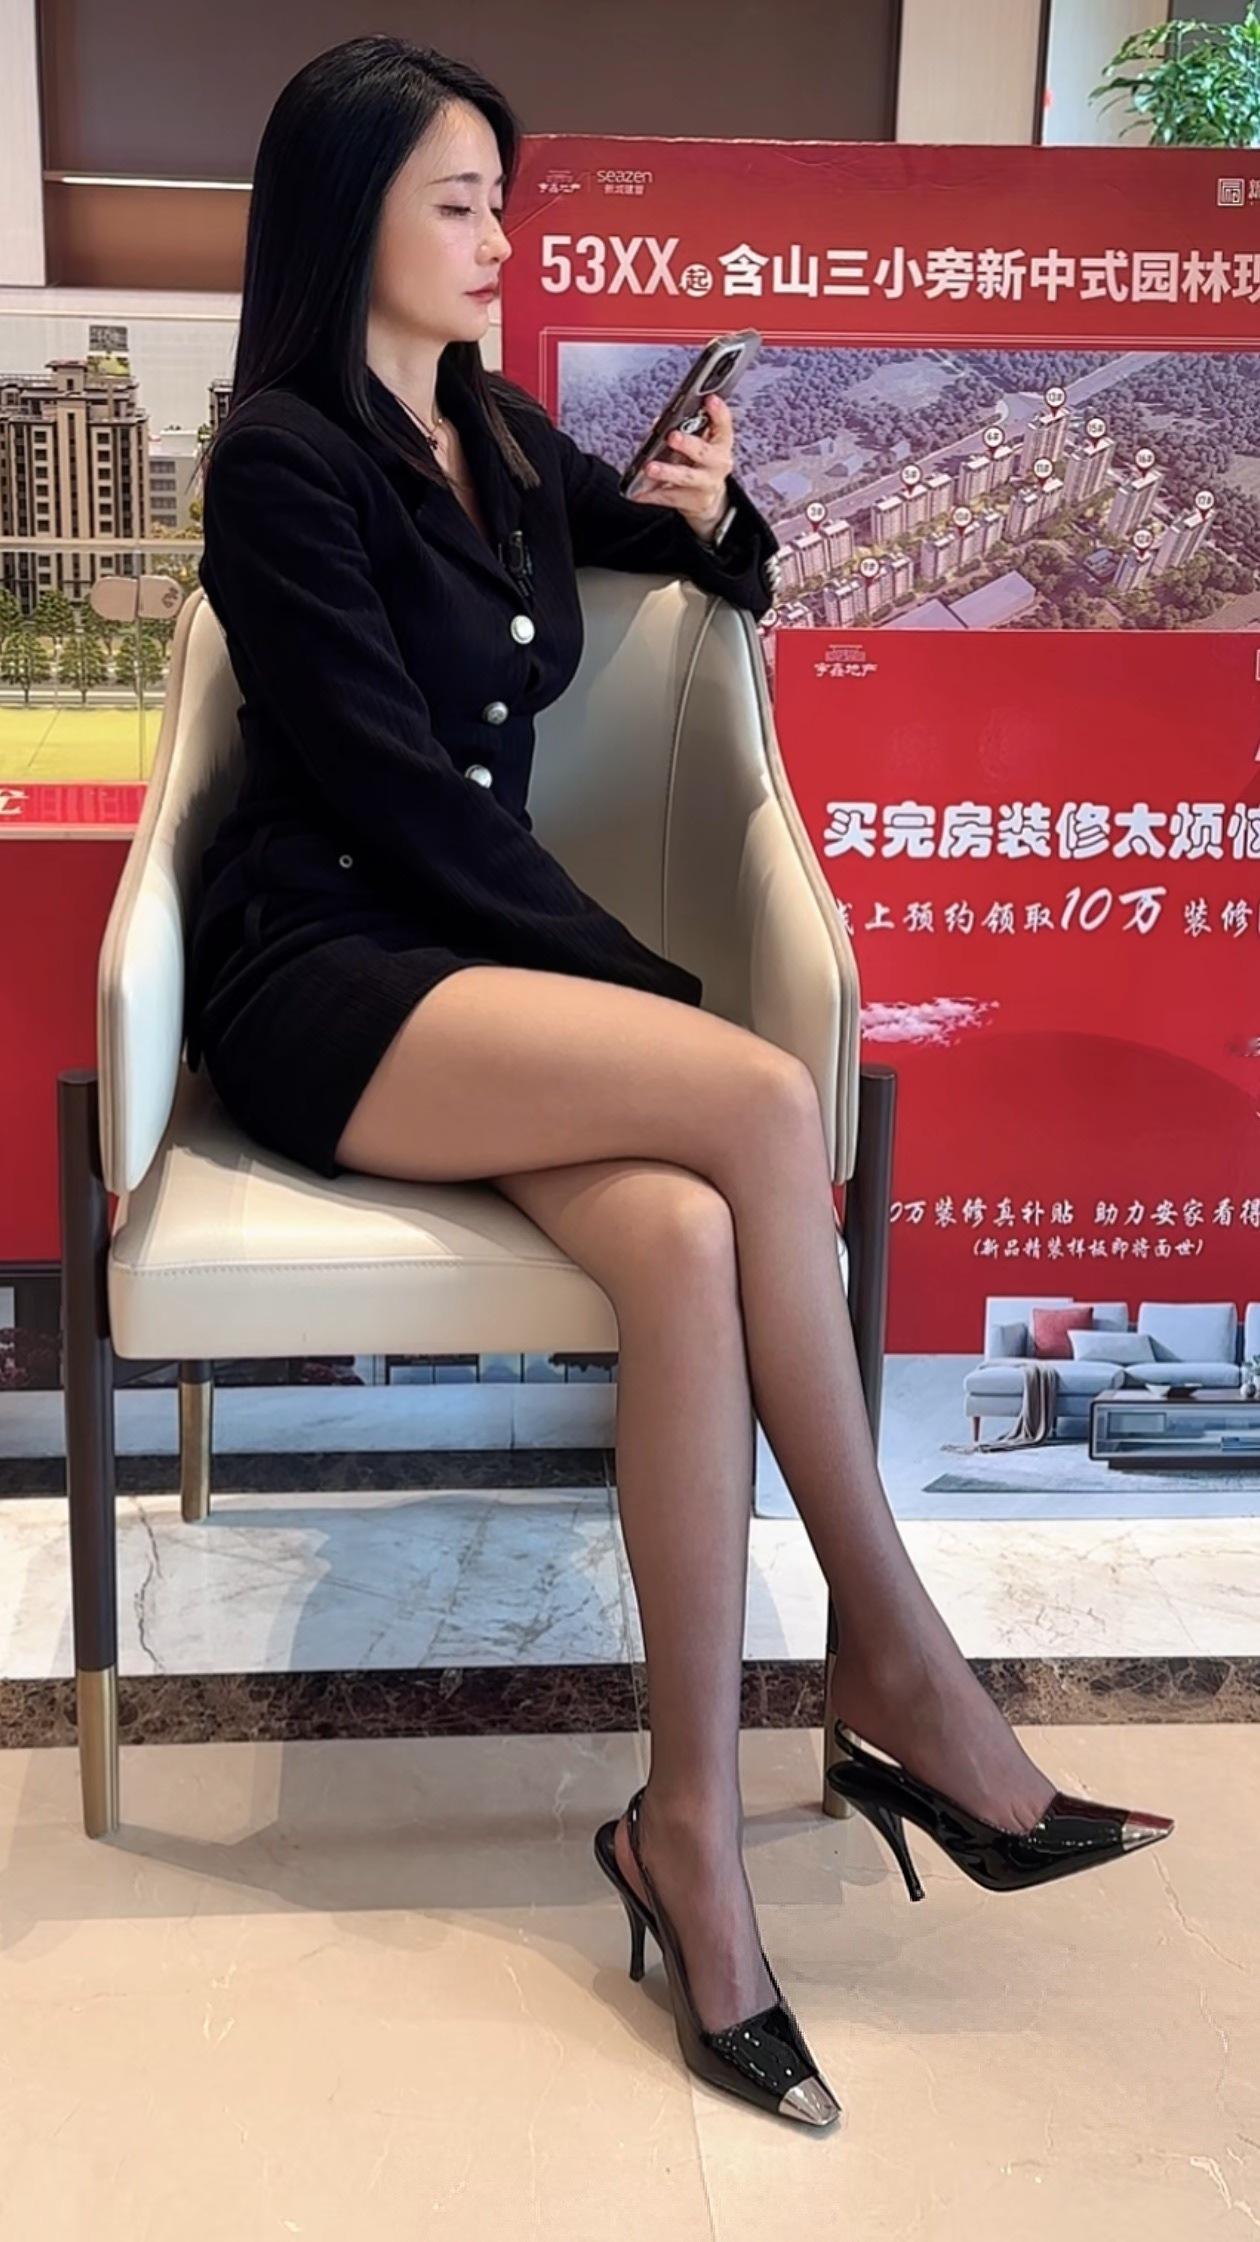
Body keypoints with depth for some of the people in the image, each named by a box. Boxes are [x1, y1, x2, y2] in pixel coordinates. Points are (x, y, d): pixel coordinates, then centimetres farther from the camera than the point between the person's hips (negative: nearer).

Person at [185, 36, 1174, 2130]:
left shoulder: (502, 434, 17)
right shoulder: (282, 462, -4)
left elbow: (729, 576, 30)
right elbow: (394, 789, -12)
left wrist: (709, 508, 6)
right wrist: (648, 985, -13)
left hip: (473, 959, 6)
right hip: (321, 977, -6)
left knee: (684, 1242, -28)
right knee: (762, 1099, -30)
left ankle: (693, 1826, -21)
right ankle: (899, 1662, -17)